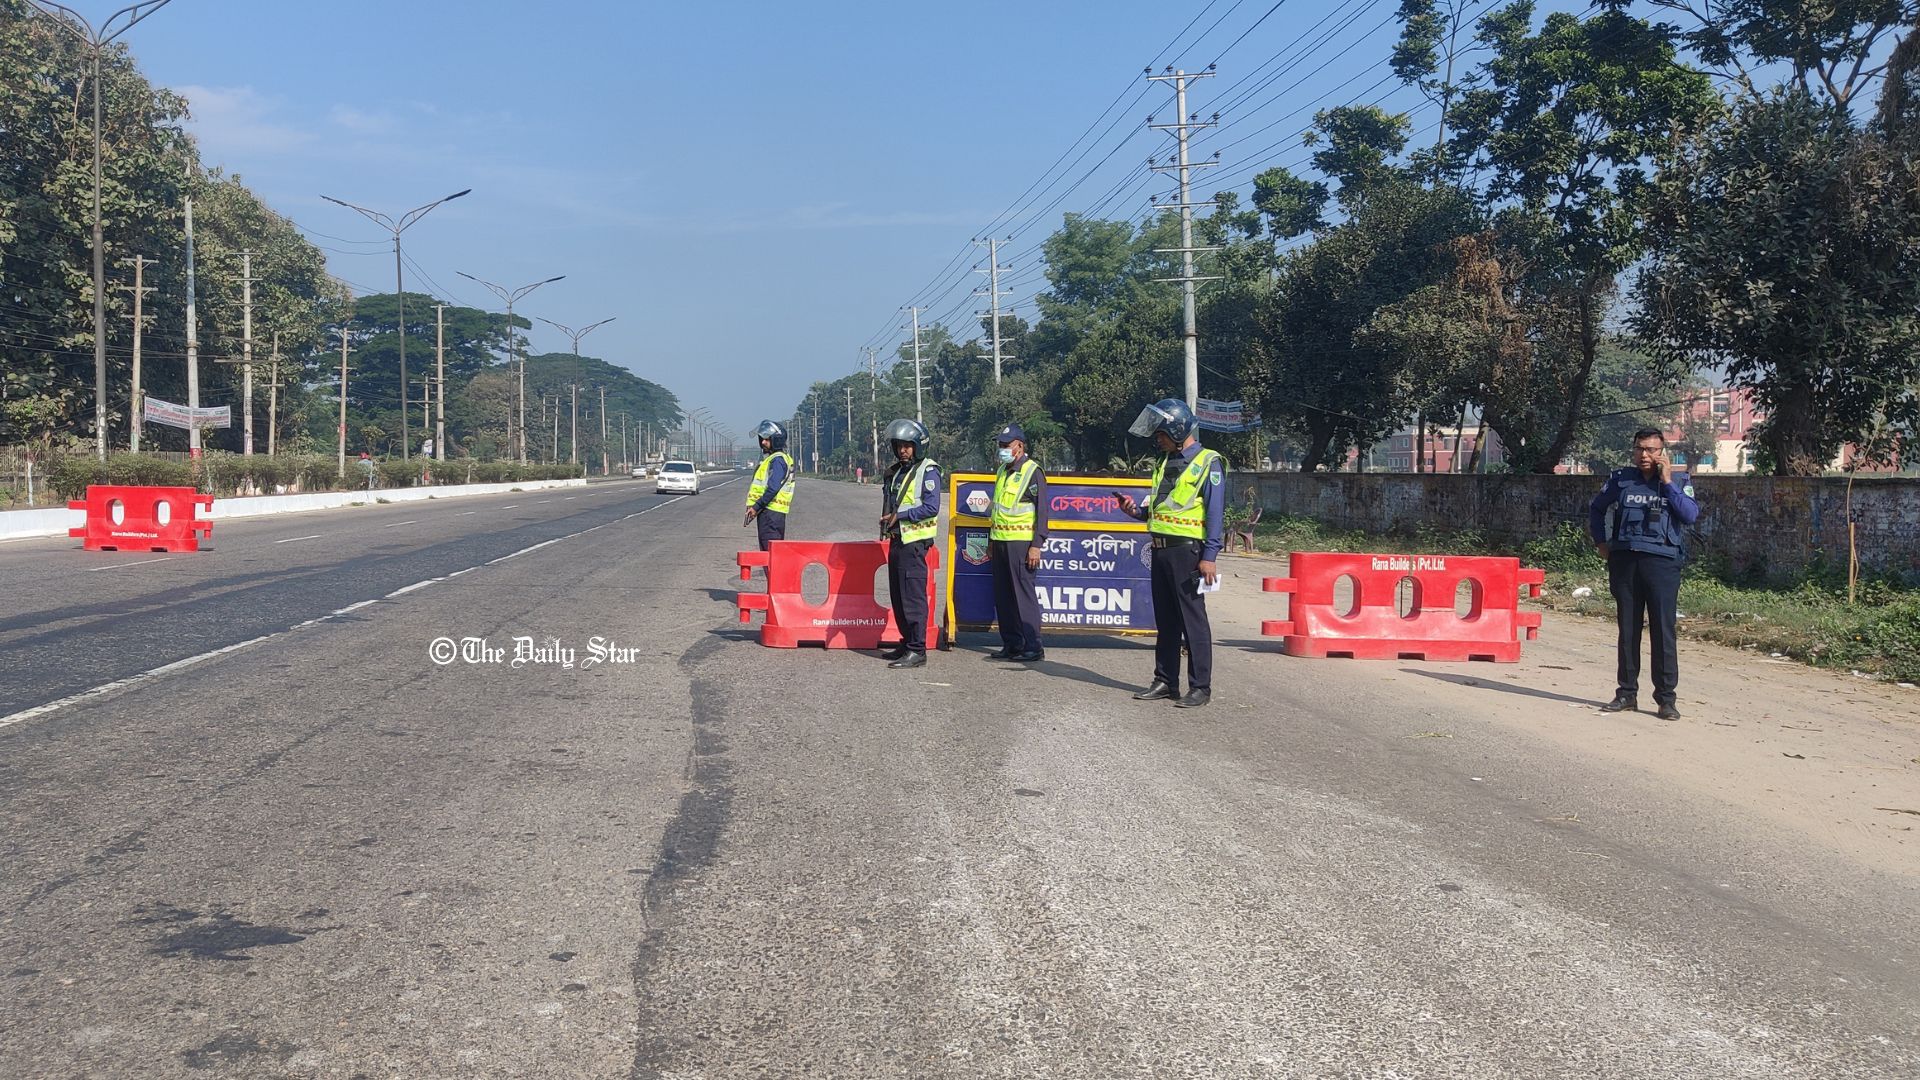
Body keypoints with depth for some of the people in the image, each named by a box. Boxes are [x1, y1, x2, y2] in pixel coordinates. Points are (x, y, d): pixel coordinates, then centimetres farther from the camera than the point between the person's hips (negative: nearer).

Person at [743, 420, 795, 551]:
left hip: (771, 511, -11)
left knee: (770, 549, -13)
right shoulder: (769, 458, 21)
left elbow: (773, 488, -22)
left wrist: (756, 507, -20)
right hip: (767, 510, 11)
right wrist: (754, 507, 18)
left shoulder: (778, 460, -13)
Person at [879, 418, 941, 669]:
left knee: (913, 596, -10)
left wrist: (899, 515, -17)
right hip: (897, 540, 9)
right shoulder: (895, 471, 18)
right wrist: (886, 522, 7)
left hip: (914, 542, -9)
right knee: (898, 596, 13)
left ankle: (917, 650, -9)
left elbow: (931, 507, -17)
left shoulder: (927, 471, -8)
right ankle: (908, 642, 23)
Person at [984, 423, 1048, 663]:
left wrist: (1036, 545, -16)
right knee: (1002, 596, 9)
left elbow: (1041, 511, -11)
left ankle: (1033, 648, -5)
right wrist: (991, 541, 22)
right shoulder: (1003, 471, 17)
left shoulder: (1033, 472, -7)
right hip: (1000, 542, 8)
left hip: (1020, 543, -8)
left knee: (1023, 595, -8)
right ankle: (1011, 644, 16)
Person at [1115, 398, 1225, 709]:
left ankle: (1200, 687, 0)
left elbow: (1215, 514, -11)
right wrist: (1137, 512, 5)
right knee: (1165, 620, 12)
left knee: (1193, 620, -5)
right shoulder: (1166, 463, 18)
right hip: (1161, 550, 8)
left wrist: (1210, 556, -18)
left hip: (1187, 551, -8)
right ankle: (1165, 682, 19)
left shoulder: (1207, 463, -7)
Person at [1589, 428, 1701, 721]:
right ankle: (1627, 694, 15)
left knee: (1663, 629, -6)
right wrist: (1600, 542, 15)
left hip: (1662, 562, -2)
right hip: (1624, 561, 3)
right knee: (1628, 629, 7)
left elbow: (1691, 515, -10)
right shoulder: (1621, 479, 11)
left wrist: (1668, 482, -9)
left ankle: (1666, 698, -1)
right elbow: (1596, 509, 25)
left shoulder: (1679, 481, 6)